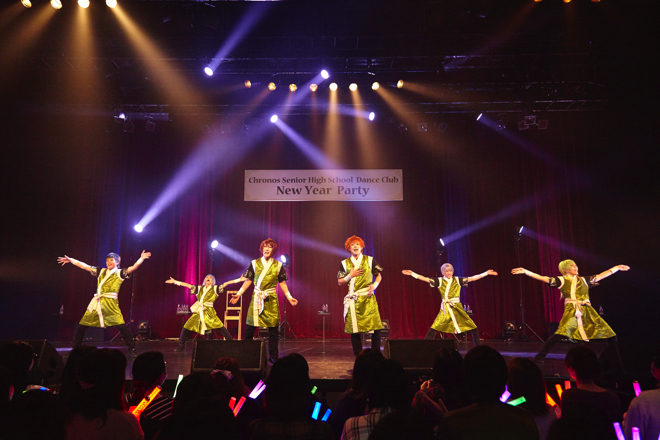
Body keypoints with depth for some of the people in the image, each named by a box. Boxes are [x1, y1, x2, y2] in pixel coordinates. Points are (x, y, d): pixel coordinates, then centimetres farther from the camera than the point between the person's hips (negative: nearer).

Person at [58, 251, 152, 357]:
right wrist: (70, 260, 20)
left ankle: (132, 349, -4)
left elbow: (133, 268, -7)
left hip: (110, 302, -5)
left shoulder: (120, 273, 6)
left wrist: (141, 258, -21)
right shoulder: (101, 271, 18)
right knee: (81, 326, 5)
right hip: (96, 302, 5)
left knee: (121, 326, -16)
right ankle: (75, 349, 25)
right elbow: (84, 266, 21)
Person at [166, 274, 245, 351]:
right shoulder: (199, 288, 14)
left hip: (209, 313, -3)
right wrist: (174, 281, 14)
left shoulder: (215, 288, 7)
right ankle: (181, 346, 17)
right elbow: (187, 285, 15)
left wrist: (239, 280, -9)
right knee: (186, 327, 0)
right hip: (198, 312, 3)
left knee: (221, 327, -12)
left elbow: (225, 284, -2)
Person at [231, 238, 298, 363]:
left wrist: (289, 297, 1)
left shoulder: (278, 265, 5)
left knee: (273, 328, 0)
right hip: (256, 298, 0)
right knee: (250, 327, -1)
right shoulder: (254, 263, 5)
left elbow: (282, 283, 8)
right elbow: (248, 281, 9)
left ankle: (273, 356, 11)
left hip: (271, 300, 0)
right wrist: (238, 294, 3)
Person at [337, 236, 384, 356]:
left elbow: (379, 275, 13)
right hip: (353, 300, 1)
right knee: (354, 330, -1)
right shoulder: (344, 263, 9)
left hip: (368, 298, -1)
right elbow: (340, 282, 10)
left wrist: (375, 285, -6)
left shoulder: (370, 260, 7)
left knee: (376, 328, -7)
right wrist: (350, 275, -5)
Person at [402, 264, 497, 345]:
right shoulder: (439, 281, 2)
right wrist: (412, 274, -10)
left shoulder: (457, 280, 6)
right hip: (445, 309, -2)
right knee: (433, 329, -14)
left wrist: (486, 273, 5)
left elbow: (472, 278, 7)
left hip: (458, 308, 2)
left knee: (473, 327, 0)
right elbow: (425, 279, -3)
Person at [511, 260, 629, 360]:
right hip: (572, 310, -5)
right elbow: (543, 278, -4)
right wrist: (525, 271, -13)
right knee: (562, 332, -25)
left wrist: (617, 268, 28)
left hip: (587, 311, 5)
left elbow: (600, 276, 25)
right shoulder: (561, 281, 5)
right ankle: (540, 356, -20)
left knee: (610, 333, 4)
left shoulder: (584, 280, 19)